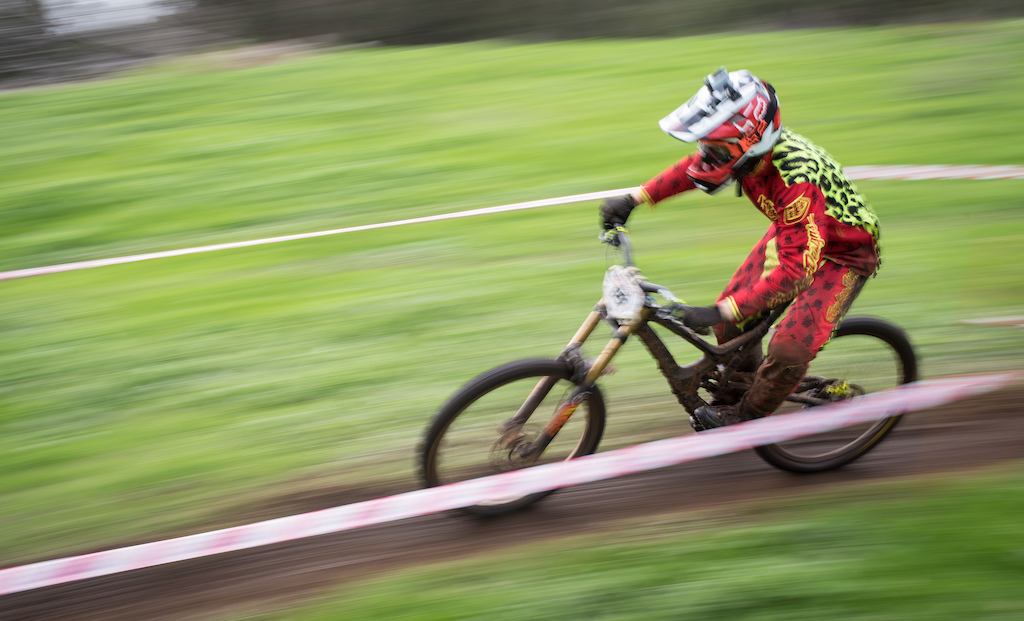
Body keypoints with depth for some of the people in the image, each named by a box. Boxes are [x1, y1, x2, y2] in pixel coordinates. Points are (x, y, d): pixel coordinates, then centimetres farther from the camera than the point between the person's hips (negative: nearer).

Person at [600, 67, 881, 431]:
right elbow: (692, 168, 2)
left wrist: (719, 312, -46)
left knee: (789, 350, -18)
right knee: (731, 324, 1)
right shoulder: (751, 145, -20)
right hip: (791, 232, 7)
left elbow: (795, 270, -41)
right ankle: (730, 396, 27)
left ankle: (747, 416, 8)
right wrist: (633, 199, -5)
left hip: (842, 254, -7)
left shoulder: (797, 181, -42)